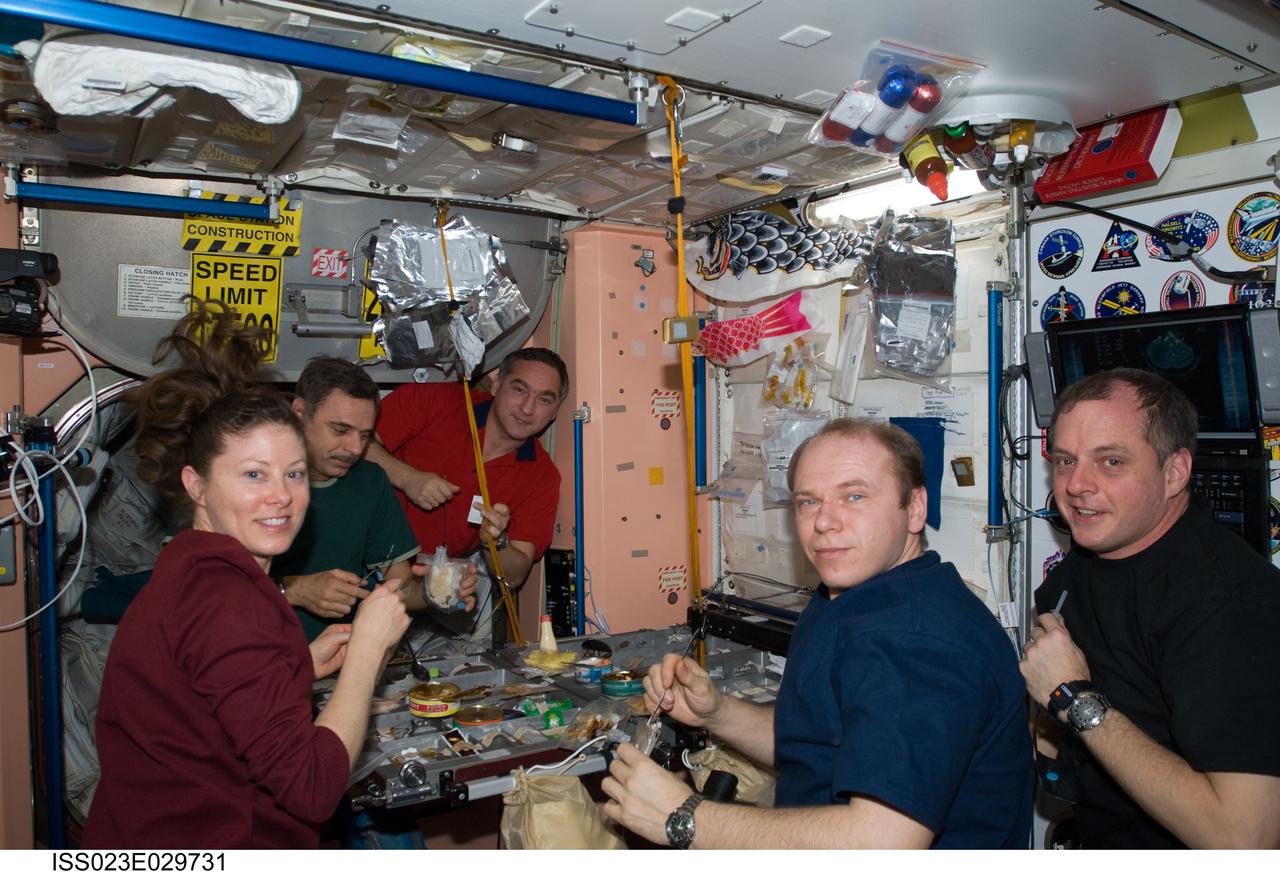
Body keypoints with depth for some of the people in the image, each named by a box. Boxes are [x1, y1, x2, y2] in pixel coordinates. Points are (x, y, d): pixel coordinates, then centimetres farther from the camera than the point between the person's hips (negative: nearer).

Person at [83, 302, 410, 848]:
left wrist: (303, 667, 4)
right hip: (204, 855, -9)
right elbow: (313, 789, -23)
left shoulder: (188, 572, 6)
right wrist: (367, 646, -16)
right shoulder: (227, 600, -23)